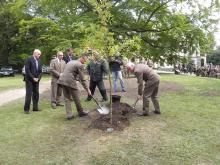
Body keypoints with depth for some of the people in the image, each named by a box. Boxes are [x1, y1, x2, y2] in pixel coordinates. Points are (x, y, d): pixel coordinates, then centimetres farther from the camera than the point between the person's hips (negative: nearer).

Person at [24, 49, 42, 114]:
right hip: (29, 80, -6)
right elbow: (27, 70, -13)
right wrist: (33, 78, -15)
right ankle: (26, 109, 3)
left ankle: (35, 107, 16)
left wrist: (38, 78, -4)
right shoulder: (29, 60, -6)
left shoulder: (39, 61, 12)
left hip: (36, 80, 6)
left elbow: (40, 71, 12)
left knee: (36, 94, 7)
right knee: (28, 94, -4)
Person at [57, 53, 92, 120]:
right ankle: (81, 112, 23)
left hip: (62, 80, 8)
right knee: (76, 98, 8)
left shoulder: (70, 62, 20)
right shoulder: (80, 65, -7)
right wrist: (87, 89, -3)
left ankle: (69, 114, 7)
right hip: (70, 82, -8)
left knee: (67, 98, 10)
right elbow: (82, 79, -8)